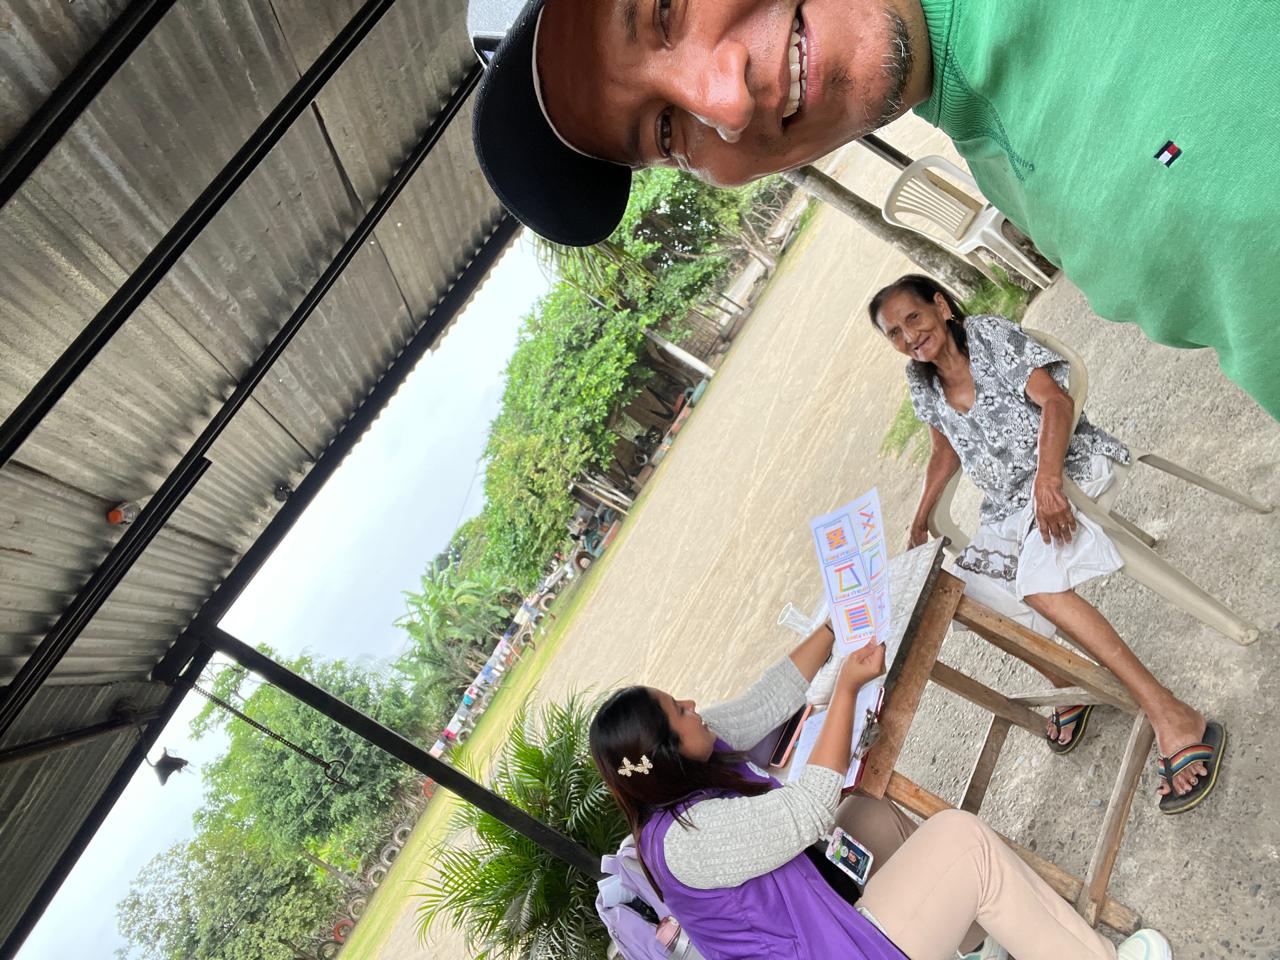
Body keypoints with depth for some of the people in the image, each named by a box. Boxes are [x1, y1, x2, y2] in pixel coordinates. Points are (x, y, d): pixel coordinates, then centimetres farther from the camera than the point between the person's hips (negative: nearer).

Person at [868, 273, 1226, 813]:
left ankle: (1172, 718, -27)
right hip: (1006, 508, 7)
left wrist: (1046, 478, -34)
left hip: (1065, 469, -7)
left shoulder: (990, 336, -9)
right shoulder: (920, 383, 8)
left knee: (1037, 584, -30)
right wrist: (920, 520, 12)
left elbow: (1055, 401, -18)